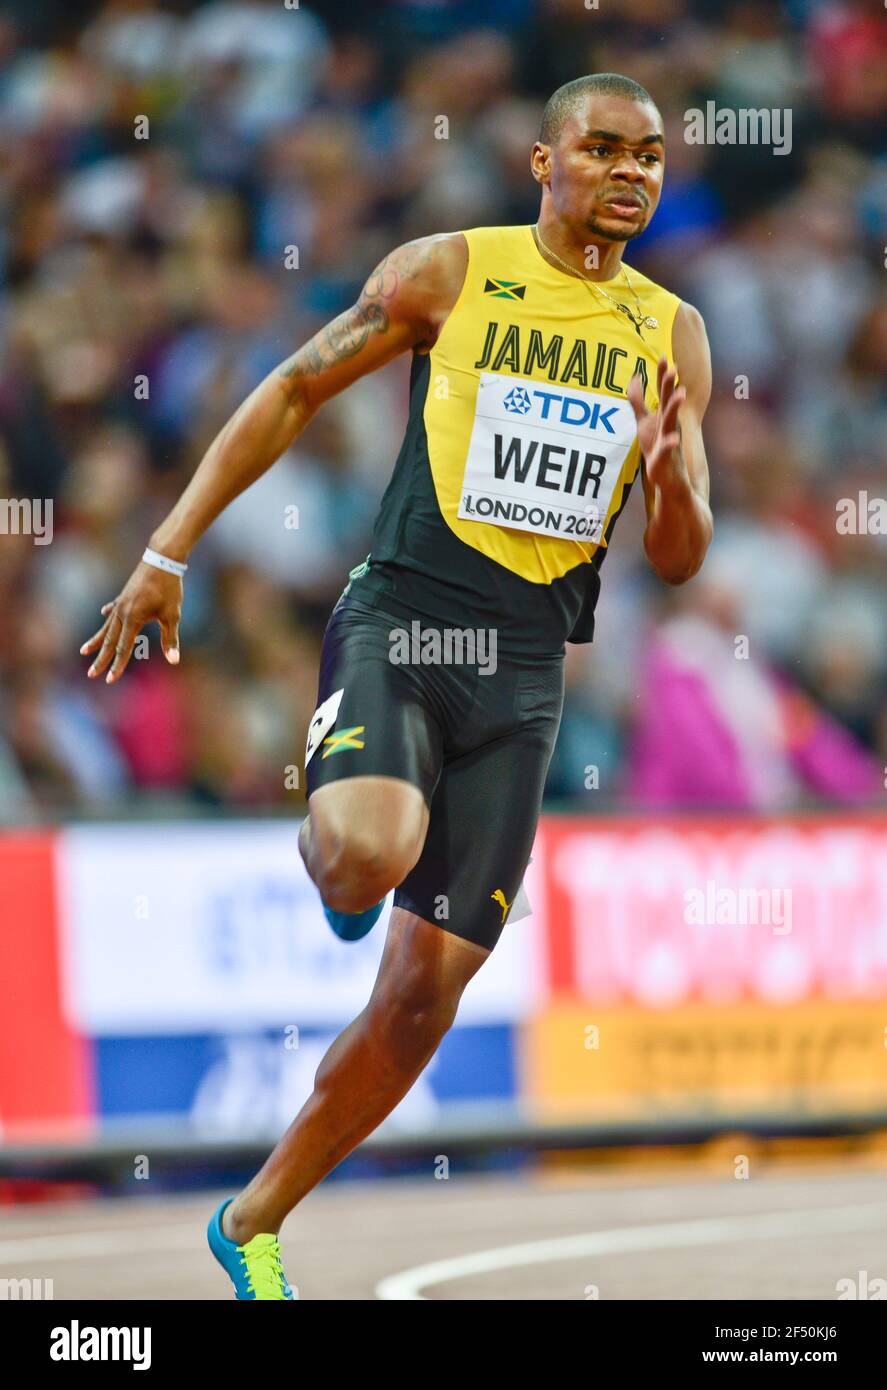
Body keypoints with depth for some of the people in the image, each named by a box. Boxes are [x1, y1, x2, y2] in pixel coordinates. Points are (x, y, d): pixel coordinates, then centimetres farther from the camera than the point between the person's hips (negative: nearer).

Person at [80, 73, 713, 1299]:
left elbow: (680, 562, 10)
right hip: (400, 616, -4)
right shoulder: (450, 273, 0)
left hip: (523, 668, 4)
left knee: (426, 993, 2)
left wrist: (669, 475, -14)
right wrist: (170, 552, 0)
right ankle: (336, 840, 4)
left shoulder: (671, 335, 9)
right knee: (369, 855, -35)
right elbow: (293, 393, 6)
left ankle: (255, 1224, 19)